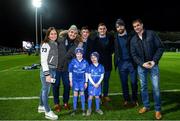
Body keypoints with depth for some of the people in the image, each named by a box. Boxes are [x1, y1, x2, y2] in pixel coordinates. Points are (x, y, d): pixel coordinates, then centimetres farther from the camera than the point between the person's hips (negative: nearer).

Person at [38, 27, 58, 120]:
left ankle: (41, 106, 33)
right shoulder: (46, 45, -11)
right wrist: (47, 74, -19)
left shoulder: (56, 44, 12)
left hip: (53, 70, 8)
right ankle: (48, 112, 8)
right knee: (46, 90, 0)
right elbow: (43, 60, -15)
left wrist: (53, 72, 13)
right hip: (46, 70, -8)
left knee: (45, 89, 18)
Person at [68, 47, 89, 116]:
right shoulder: (73, 62, -6)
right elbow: (70, 72, 0)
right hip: (75, 80, -1)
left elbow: (86, 73, 3)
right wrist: (70, 81, 0)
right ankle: (74, 109, 13)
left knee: (82, 93, 4)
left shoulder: (85, 62, -3)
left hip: (82, 80, 1)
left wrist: (86, 82, 2)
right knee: (75, 93, 2)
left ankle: (83, 110, 13)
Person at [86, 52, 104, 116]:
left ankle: (97, 108, 25)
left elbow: (102, 76, 0)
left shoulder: (101, 67, -1)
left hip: (98, 84, 1)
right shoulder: (90, 67, -4)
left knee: (97, 96, 10)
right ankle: (89, 109, 15)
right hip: (91, 84, -1)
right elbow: (89, 76, -5)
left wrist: (98, 83, -10)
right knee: (90, 96, 1)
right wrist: (94, 84, -11)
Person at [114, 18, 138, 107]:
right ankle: (126, 99, 22)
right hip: (121, 63, 2)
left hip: (131, 62, -2)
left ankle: (134, 99, 20)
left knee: (134, 82, 4)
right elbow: (114, 50, 10)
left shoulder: (130, 36, -1)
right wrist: (116, 61, 0)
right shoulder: (115, 37, 5)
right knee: (124, 83, 9)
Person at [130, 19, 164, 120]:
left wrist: (154, 61, -12)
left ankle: (158, 109, 13)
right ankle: (146, 106, 26)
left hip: (153, 65, -3)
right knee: (143, 87, 9)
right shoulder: (133, 40, 5)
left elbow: (160, 47, -4)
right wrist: (142, 63, -11)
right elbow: (134, 55, 4)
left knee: (156, 87, -1)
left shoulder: (151, 34, -3)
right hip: (141, 66, 3)